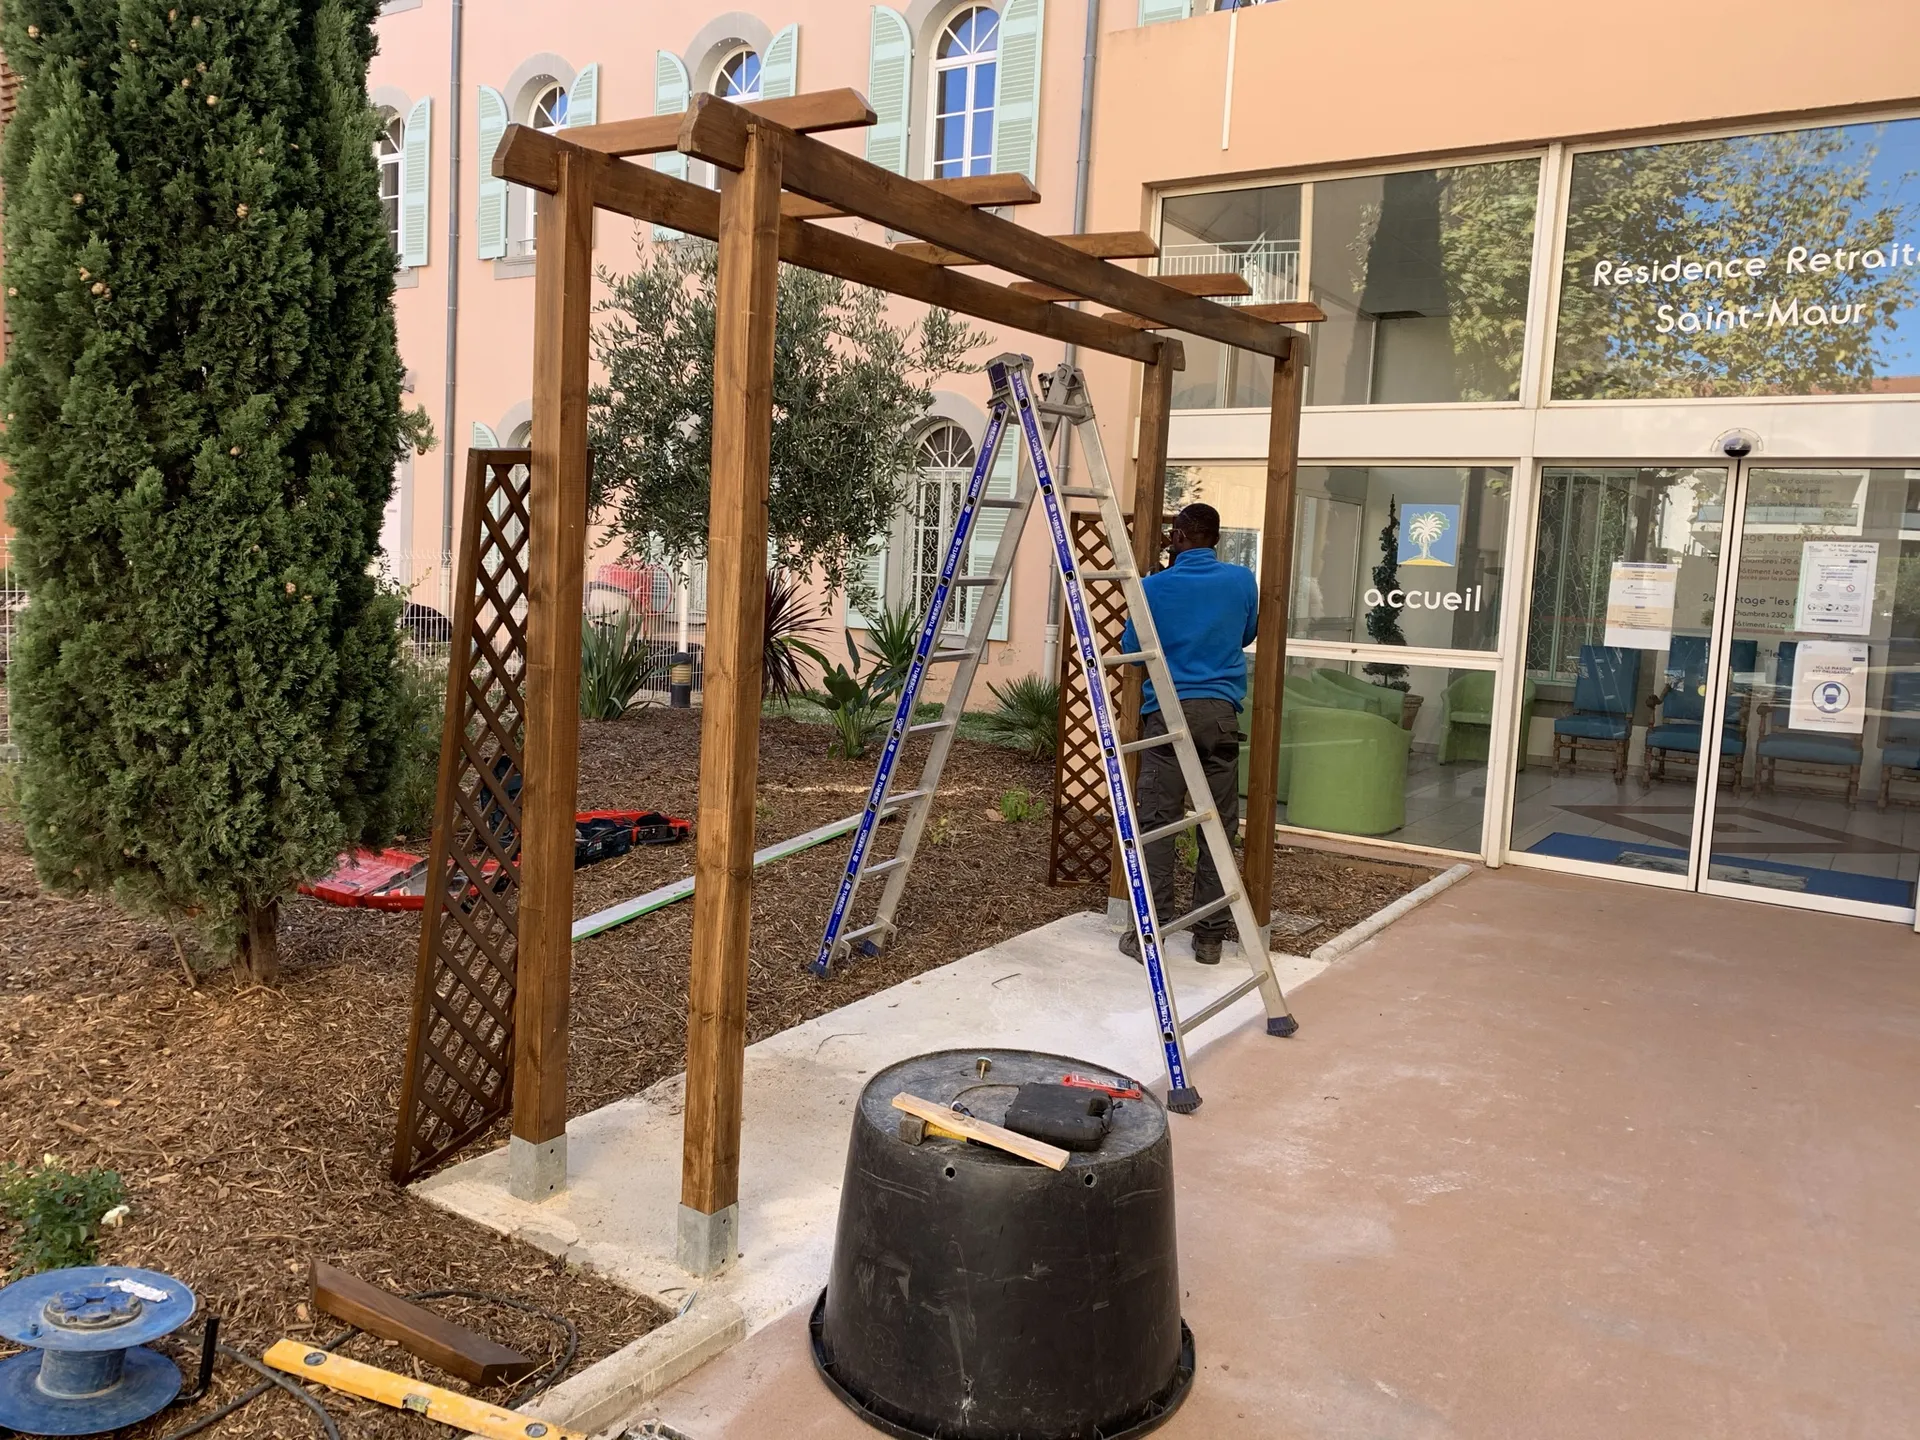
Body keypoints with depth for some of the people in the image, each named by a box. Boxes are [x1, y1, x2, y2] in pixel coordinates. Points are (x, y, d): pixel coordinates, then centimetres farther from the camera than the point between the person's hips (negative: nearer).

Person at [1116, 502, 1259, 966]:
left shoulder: (1154, 586, 0)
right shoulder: (1243, 581, 6)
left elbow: (1130, 646, 11)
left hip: (1167, 711, -2)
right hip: (1220, 712, 2)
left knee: (1156, 821, 1)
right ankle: (1210, 936, 10)